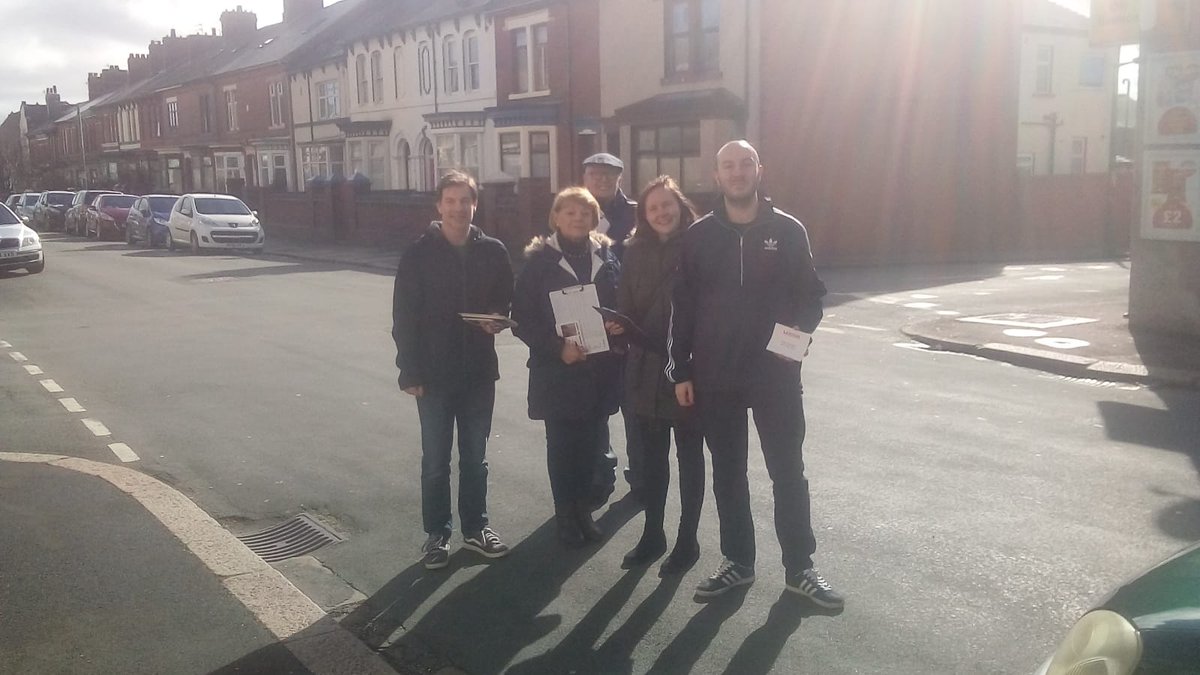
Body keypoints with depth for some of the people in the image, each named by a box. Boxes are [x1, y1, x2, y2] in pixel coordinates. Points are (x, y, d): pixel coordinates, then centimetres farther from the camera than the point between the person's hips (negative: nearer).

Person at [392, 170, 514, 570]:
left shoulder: (492, 251, 1)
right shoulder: (419, 254, -6)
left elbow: (507, 299, 11)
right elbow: (404, 317, -6)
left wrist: (499, 318, -12)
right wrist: (410, 372, -11)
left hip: (478, 371, 2)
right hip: (434, 373, -2)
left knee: (475, 457, 13)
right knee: (436, 461, 8)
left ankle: (475, 528, 27)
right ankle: (437, 533, 21)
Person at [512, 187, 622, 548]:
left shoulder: (607, 257, 6)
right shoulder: (539, 260, -3)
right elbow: (522, 319, -6)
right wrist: (558, 348, -17)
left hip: (600, 370, 3)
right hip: (557, 372, -3)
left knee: (591, 444, 9)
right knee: (562, 446, 5)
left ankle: (583, 510, 27)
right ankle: (566, 516, 21)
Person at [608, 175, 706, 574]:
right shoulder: (636, 253, 4)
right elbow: (625, 309, 5)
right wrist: (618, 327, -16)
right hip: (646, 370, 4)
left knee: (689, 456, 9)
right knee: (652, 456, 14)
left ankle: (687, 540, 22)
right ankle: (652, 535, 28)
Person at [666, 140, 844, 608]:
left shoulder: (787, 230, 0)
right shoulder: (699, 235, 2)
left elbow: (811, 294, 6)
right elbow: (682, 307, 3)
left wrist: (801, 327, -15)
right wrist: (681, 371, 0)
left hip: (776, 372, -1)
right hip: (715, 375, 1)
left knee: (788, 470, 6)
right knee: (727, 472, 11)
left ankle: (800, 568, 19)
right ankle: (737, 561, 25)